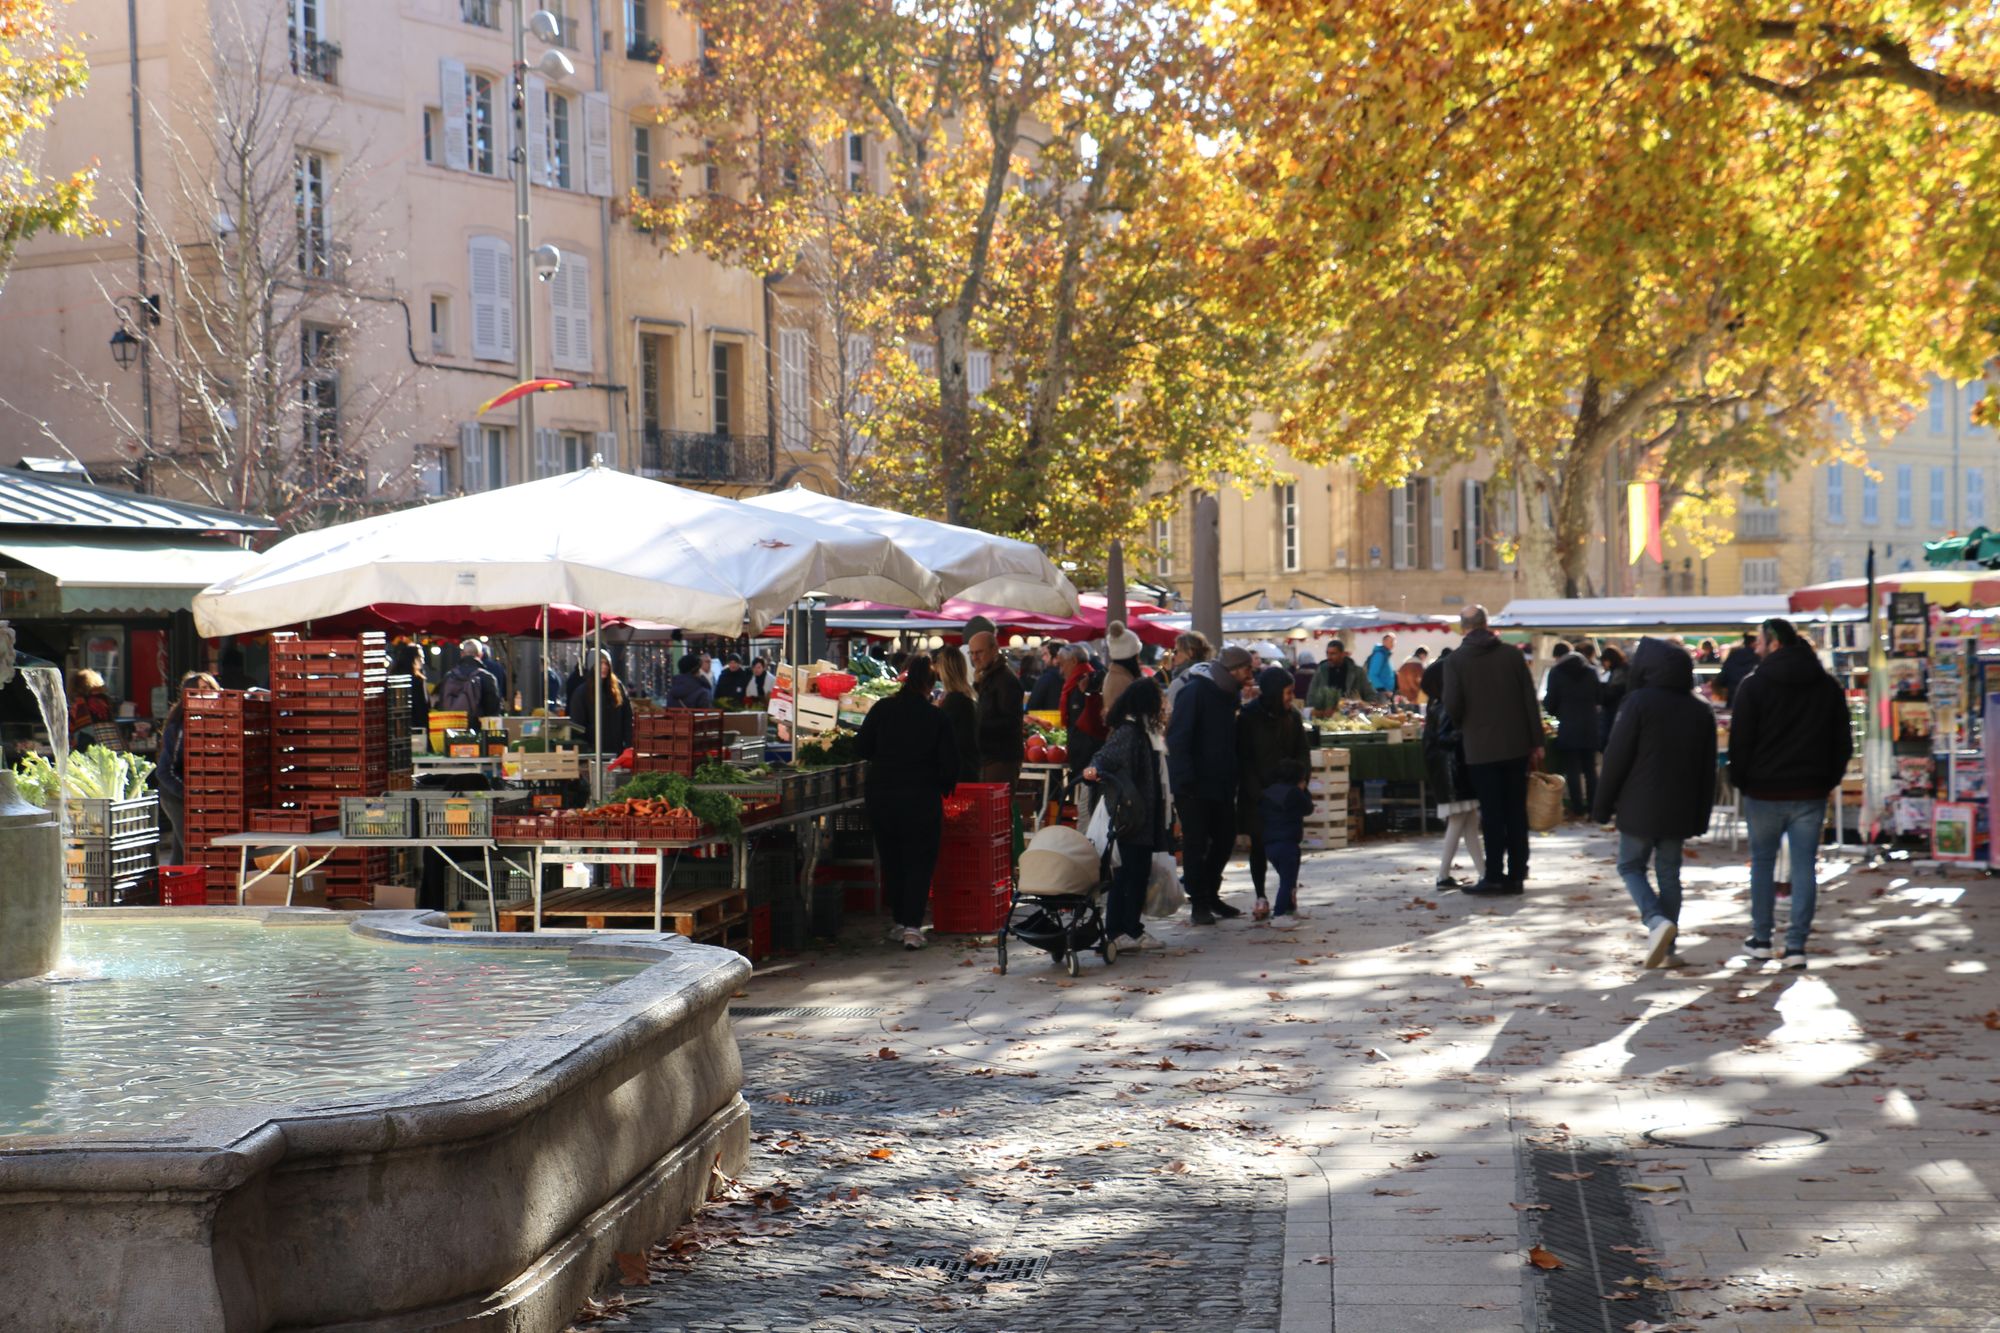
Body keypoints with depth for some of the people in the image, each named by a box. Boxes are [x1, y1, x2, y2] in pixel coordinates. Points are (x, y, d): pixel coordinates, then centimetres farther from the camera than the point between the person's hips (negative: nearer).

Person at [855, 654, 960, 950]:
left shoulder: (882, 710, -4)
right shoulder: (936, 718, -8)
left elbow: (861, 748, 1)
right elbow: (949, 764, -6)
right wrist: (944, 788, 13)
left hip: (882, 798, 2)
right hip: (922, 800, -2)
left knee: (891, 860, 16)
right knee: (919, 862, 4)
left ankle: (900, 922, 23)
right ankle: (912, 926, -7)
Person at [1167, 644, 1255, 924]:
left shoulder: (1229, 694, 11)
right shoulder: (1196, 691, -14)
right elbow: (1177, 737, -19)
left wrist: (1233, 779, 13)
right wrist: (1185, 779, -24)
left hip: (1222, 784, 8)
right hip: (1194, 785, -8)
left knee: (1225, 839, 11)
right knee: (1196, 844, -2)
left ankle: (1209, 895, 25)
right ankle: (1199, 904, 5)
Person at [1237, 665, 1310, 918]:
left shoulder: (1292, 716, 6)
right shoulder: (1249, 717, -6)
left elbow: (1303, 754, 10)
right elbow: (1244, 758, -7)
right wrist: (1258, 792, -13)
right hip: (1256, 795, -3)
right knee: (1259, 845, 2)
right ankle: (1260, 897, 8)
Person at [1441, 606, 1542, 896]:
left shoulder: (1456, 661, -6)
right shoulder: (1512, 654, 1)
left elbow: (1452, 705, -11)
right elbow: (1530, 699, 1)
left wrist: (1463, 725, 11)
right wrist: (1536, 740, 6)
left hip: (1481, 748, -2)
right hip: (1516, 744, 2)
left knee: (1492, 814, 2)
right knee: (1516, 811, 9)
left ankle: (1495, 875, -2)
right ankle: (1516, 875, 10)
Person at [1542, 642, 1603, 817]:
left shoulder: (1556, 672, -7)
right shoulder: (1590, 670, 5)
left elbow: (1549, 703, -6)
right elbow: (1600, 698, 10)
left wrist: (1558, 709, 16)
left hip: (1568, 727, -4)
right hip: (1589, 726, 4)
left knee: (1572, 770, 1)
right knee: (1590, 768, 13)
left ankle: (1578, 809, 1)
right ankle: (1592, 807, 14)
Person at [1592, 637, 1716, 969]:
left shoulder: (1640, 702, -11)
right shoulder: (1700, 711, 6)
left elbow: (1616, 758, -11)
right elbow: (1707, 771, 10)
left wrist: (1602, 805, -3)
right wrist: (1700, 818, 15)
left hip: (1639, 807, -4)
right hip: (1679, 812, 5)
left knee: (1631, 867, 9)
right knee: (1669, 873, 13)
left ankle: (1657, 921, -16)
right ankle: (1666, 949, 11)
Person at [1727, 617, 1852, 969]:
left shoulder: (1754, 684, -8)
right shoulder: (1827, 686, 7)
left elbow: (1739, 741, -9)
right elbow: (1843, 742, 10)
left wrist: (1740, 780, 4)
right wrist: (1827, 780, 14)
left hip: (1764, 792, -2)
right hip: (1811, 794, 3)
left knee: (1762, 862, 12)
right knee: (1804, 866, 3)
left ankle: (1761, 939, 16)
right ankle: (1796, 946, -1)